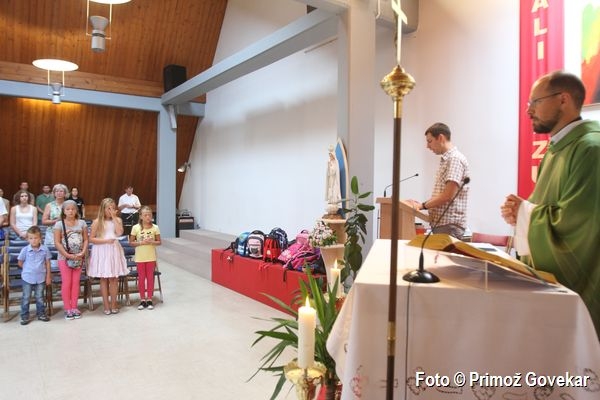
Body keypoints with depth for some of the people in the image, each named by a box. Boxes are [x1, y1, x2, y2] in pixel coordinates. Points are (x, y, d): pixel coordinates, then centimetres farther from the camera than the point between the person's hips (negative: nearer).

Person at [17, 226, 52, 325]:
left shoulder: (45, 249, -7)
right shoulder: (25, 250, -10)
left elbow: (47, 263, 0)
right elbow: (20, 263, 3)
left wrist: (48, 276, 1)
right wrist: (28, 270, 4)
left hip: (40, 278, 1)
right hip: (27, 278, -1)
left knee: (40, 297, 13)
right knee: (26, 298, 8)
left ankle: (41, 314, 25)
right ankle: (24, 316, 18)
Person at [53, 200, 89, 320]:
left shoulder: (82, 223, 4)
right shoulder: (59, 224, -4)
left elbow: (86, 240, 3)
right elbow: (57, 243, -8)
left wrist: (82, 253, -12)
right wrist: (68, 255, -16)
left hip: (79, 258, 2)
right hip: (64, 258, -2)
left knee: (76, 282, 7)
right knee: (66, 283, 1)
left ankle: (74, 307, 15)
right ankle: (67, 309, 10)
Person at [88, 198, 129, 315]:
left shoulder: (118, 220, 4)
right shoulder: (97, 222, -1)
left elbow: (120, 232, -13)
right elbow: (91, 239, -3)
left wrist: (114, 217, -11)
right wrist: (106, 240, -15)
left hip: (114, 251, 2)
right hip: (102, 252, -1)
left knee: (114, 278, 3)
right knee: (104, 279, 5)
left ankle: (113, 303, 14)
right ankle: (106, 305, 13)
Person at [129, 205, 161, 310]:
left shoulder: (155, 227, -4)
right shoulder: (136, 227, -5)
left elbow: (159, 242, 1)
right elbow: (131, 242, -2)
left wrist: (151, 242, -18)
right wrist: (141, 243, -18)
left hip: (151, 257, 0)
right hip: (140, 257, 0)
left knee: (150, 277, 6)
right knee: (141, 278, 7)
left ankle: (149, 299, 16)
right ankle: (142, 300, 18)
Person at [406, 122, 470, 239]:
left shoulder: (455, 159, -12)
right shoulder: (445, 160, 18)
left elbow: (448, 195, -19)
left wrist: (423, 205, -10)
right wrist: (421, 204, 8)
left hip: (449, 225, -9)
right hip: (440, 223, 9)